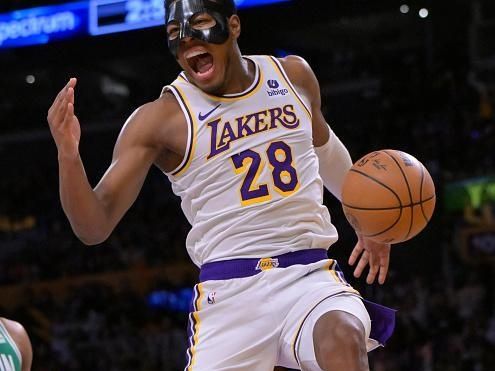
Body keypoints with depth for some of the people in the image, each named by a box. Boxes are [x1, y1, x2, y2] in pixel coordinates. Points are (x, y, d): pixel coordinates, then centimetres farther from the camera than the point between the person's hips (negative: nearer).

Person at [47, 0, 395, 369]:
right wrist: (68, 156, -26)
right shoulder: (160, 119, -5)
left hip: (310, 274, 1)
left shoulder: (294, 76, 8)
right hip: (230, 292, -1)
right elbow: (94, 227, -10)